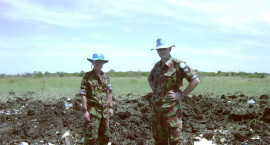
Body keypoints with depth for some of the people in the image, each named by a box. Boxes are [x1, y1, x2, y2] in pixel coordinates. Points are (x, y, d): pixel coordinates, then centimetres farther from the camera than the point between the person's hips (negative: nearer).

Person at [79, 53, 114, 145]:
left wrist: (111, 107, 11)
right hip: (93, 112, -6)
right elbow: (83, 94, -10)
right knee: (91, 137, -6)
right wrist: (85, 111, -15)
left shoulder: (106, 77, 12)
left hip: (105, 111, 6)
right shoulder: (87, 76, -6)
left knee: (105, 136, 14)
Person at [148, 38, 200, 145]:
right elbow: (150, 78, 31)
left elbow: (195, 80, -15)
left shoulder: (178, 64, -10)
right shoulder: (157, 65, 11)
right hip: (157, 107, 7)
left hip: (171, 107, -7)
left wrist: (181, 95, -13)